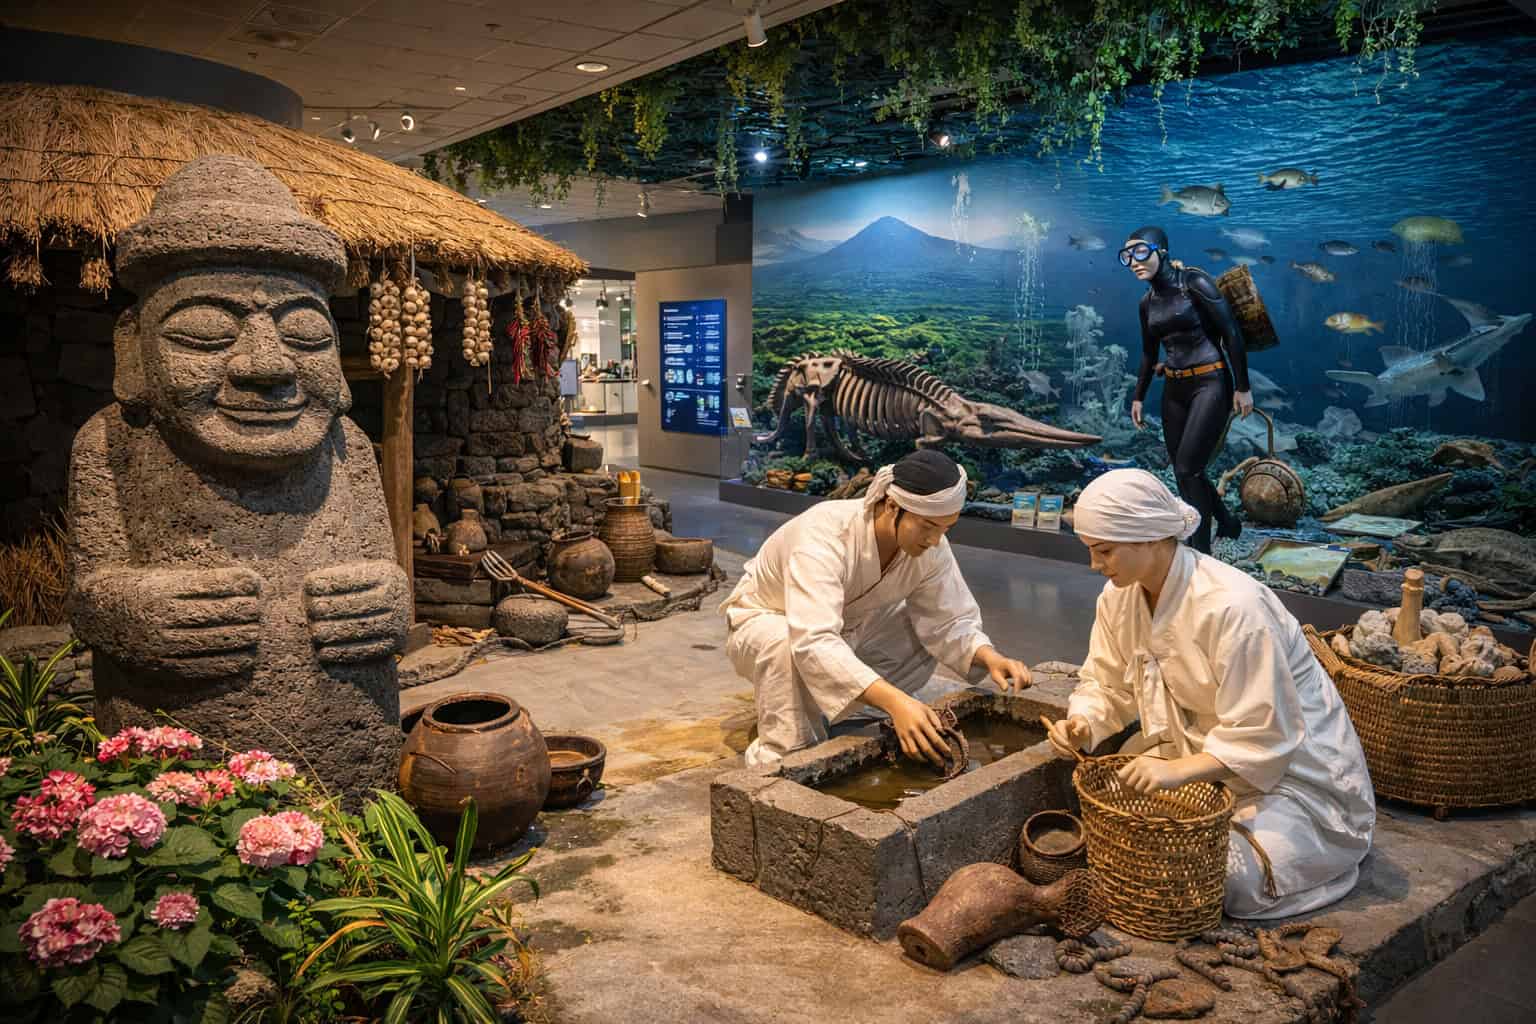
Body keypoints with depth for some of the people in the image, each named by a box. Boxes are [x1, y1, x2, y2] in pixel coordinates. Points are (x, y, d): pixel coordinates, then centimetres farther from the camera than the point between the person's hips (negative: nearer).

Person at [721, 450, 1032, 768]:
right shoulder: (824, 535, -39)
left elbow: (950, 621, -11)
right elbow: (814, 643, -51)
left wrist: (990, 657, -33)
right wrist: (895, 702, -60)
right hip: (768, 621, -6)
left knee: (931, 632, -11)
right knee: (783, 641, -39)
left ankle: (816, 711, -3)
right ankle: (784, 758, -19)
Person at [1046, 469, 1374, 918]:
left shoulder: (1232, 607, -32)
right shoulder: (1120, 596, -8)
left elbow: (1262, 736, -28)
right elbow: (1106, 686, 3)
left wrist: (1179, 770, -38)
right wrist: (1082, 724, -19)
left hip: (1290, 762, -6)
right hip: (1198, 746, 7)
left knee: (1226, 881, -20)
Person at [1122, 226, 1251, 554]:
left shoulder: (1194, 282, -11)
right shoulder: (1148, 301, 8)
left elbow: (1232, 334, -11)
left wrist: (1242, 387, -12)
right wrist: (1138, 397, 19)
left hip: (1210, 384, -7)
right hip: (1174, 389, 7)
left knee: (1188, 468, -13)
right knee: (1183, 470, 9)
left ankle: (1201, 553, -3)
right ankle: (1227, 522, 33)